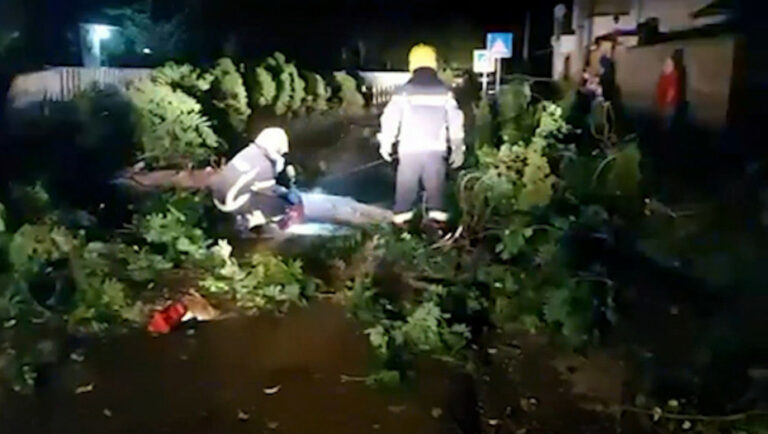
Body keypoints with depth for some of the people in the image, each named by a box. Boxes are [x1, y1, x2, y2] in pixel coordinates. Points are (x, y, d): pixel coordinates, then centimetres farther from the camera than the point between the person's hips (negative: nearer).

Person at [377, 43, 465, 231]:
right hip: (436, 149, 1)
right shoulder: (444, 92, 4)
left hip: (409, 148, -1)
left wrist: (385, 144, 8)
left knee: (406, 185, 6)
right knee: (436, 184, 7)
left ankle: (402, 218, 7)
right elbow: (456, 122, 6)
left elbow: (390, 119, -3)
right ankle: (437, 217, 4)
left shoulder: (404, 91, -2)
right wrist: (457, 149, 12)